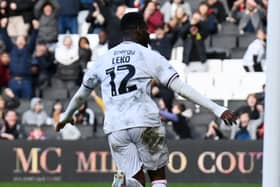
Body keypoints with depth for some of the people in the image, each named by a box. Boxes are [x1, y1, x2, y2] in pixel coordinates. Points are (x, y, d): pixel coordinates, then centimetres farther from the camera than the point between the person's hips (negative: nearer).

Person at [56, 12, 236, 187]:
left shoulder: (103, 60, 15)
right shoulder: (149, 56, 3)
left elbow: (81, 95, 29)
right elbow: (181, 87, -5)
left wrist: (66, 117, 48)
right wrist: (217, 109, -5)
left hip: (115, 128, 3)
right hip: (145, 122, -3)